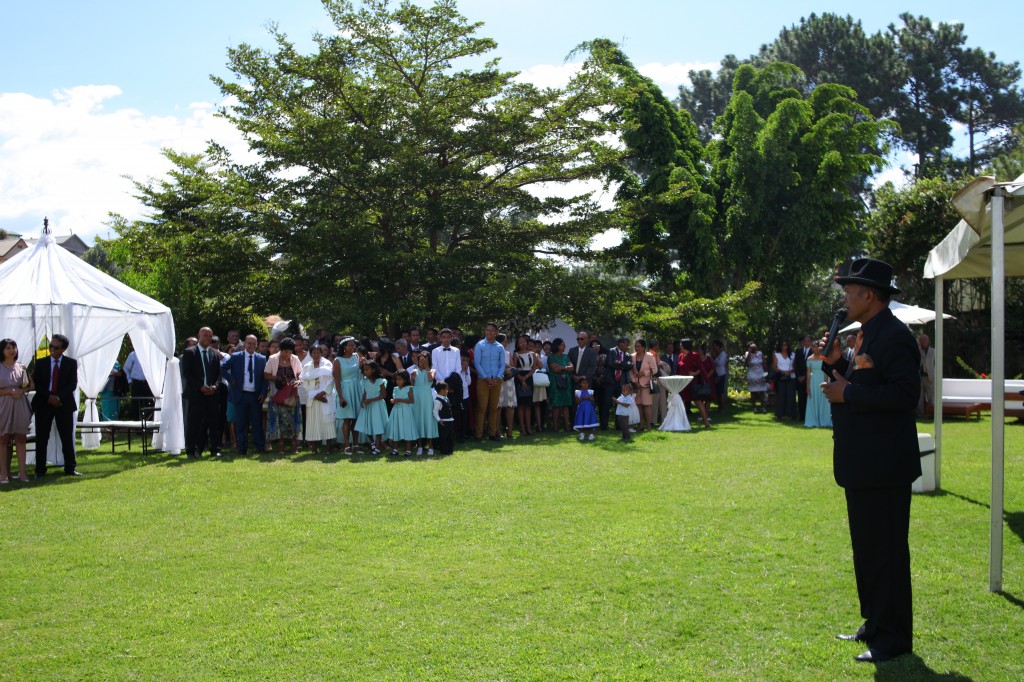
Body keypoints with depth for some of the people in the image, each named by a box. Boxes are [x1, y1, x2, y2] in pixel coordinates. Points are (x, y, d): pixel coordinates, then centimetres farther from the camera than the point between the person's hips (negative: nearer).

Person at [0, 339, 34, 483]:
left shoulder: (21, 367, 9)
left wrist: (22, 391, -7)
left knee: (21, 437, 1)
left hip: (20, 406, 3)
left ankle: (22, 472, 2)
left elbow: (32, 385, 11)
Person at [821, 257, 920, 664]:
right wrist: (837, 364, 5)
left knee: (886, 550, -2)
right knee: (866, 549, 17)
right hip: (862, 464, 11)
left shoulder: (894, 336, -16)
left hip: (883, 465, -11)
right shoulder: (867, 334, 15)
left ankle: (893, 638, 7)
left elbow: (905, 394, -25)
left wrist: (848, 394, -21)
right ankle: (875, 626, 28)